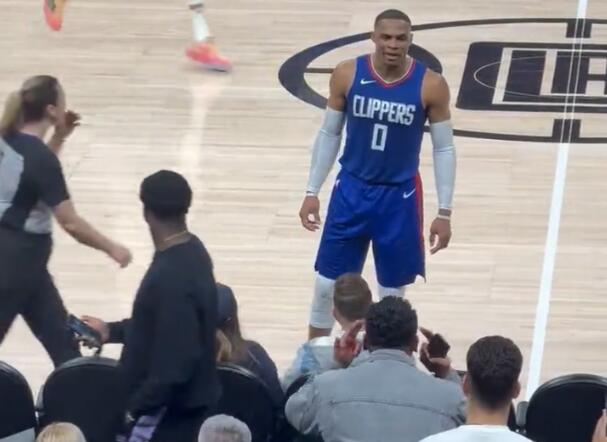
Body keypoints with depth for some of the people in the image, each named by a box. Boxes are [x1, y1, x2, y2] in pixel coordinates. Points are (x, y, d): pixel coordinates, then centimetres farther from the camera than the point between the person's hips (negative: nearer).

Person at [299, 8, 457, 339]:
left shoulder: (430, 86, -14)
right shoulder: (346, 75, -10)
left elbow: (444, 148, -5)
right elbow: (328, 135, 3)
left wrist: (444, 212, -7)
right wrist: (312, 192, 2)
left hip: (399, 196, -1)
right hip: (351, 189, 1)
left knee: (392, 290, 9)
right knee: (327, 282, 7)